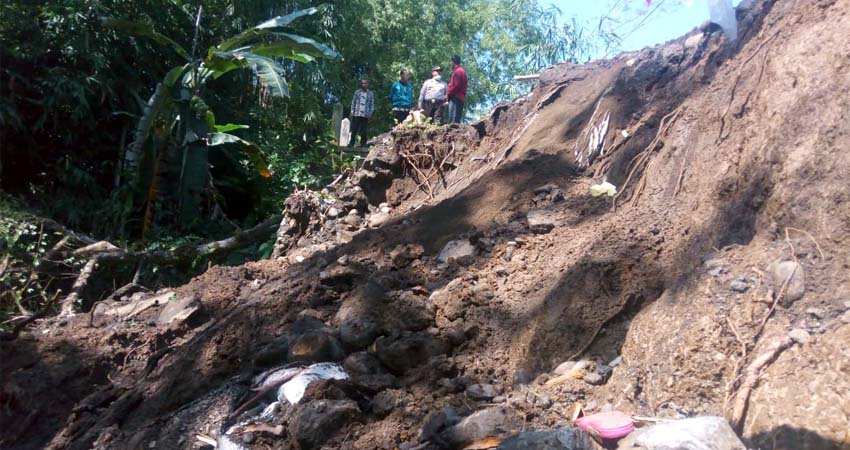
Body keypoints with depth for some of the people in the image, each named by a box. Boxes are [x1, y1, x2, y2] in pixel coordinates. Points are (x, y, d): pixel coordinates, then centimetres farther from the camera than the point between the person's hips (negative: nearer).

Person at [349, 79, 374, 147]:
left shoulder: (371, 94, 7)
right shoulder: (357, 92, 10)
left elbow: (372, 105, 6)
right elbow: (353, 102, 12)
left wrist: (370, 113, -3)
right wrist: (352, 111, 2)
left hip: (365, 115, -1)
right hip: (356, 114, 1)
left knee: (363, 131, -1)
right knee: (354, 130, 1)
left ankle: (363, 144, 5)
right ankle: (351, 143, 6)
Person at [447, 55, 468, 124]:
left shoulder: (458, 71, -9)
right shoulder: (462, 70, 23)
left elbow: (456, 86, -18)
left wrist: (448, 93, -8)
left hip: (456, 98, -10)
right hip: (461, 98, 10)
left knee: (453, 119, -15)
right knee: (457, 118, 8)